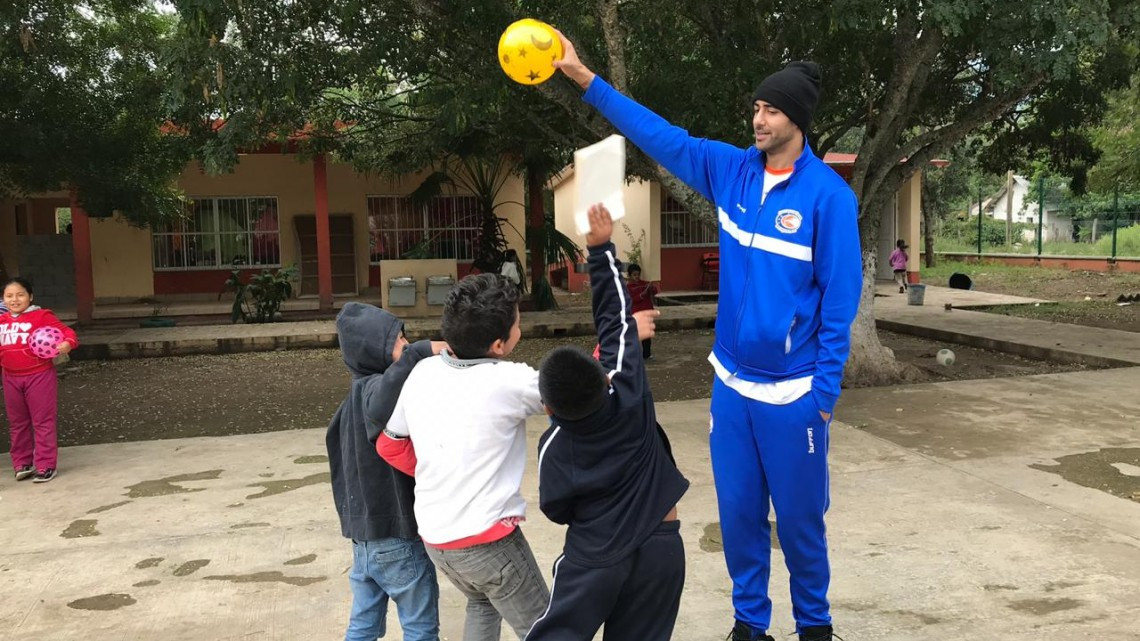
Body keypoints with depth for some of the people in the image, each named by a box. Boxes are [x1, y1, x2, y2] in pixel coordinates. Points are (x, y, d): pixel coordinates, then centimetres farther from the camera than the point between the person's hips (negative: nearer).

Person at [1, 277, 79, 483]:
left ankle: (46, 466, 7)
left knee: (43, 422, 1)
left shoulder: (41, 316, -9)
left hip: (39, 376, -6)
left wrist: (67, 343, -36)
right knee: (17, 423, 16)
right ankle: (23, 463, 29)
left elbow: (66, 331, -16)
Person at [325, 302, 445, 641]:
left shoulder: (356, 396, 10)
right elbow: (383, 407, -45)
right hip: (396, 535, -9)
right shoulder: (372, 389, -19)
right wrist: (421, 351, -42)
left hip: (364, 531, 9)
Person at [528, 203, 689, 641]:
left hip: (595, 556, -2)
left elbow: (558, 510, 0)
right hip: (660, 548, 2)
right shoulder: (631, 395, -16)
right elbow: (616, 318, -8)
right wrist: (602, 248, -2)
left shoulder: (555, 447, -16)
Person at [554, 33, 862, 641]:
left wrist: (826, 389, -12)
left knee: (798, 518, 9)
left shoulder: (828, 194, -11)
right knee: (738, 513, 14)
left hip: (793, 392, -4)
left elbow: (840, 297, -10)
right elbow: (660, 135, 6)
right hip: (730, 384, 4)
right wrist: (585, 78, 2)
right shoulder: (730, 170, 2)